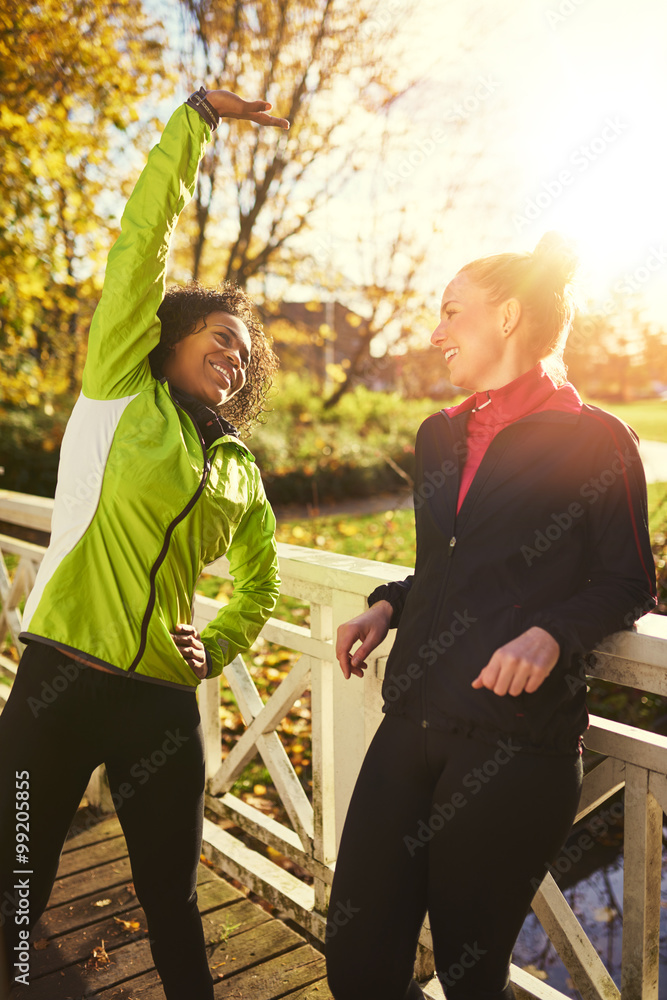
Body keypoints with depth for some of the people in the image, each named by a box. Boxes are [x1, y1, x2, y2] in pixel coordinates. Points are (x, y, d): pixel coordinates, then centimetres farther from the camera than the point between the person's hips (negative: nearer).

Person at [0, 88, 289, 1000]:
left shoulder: (241, 471, 11)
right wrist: (198, 115, -3)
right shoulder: (119, 395, 1)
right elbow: (140, 240, -5)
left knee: (173, 903, 16)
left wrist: (217, 647, 7)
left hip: (163, 704, 4)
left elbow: (260, 581, 24)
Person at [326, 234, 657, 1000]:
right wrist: (388, 606, 5)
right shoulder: (439, 435, 14)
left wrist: (552, 633, -19)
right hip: (412, 723, 6)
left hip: (517, 742, -5)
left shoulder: (594, 439, -4)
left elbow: (629, 584, -2)